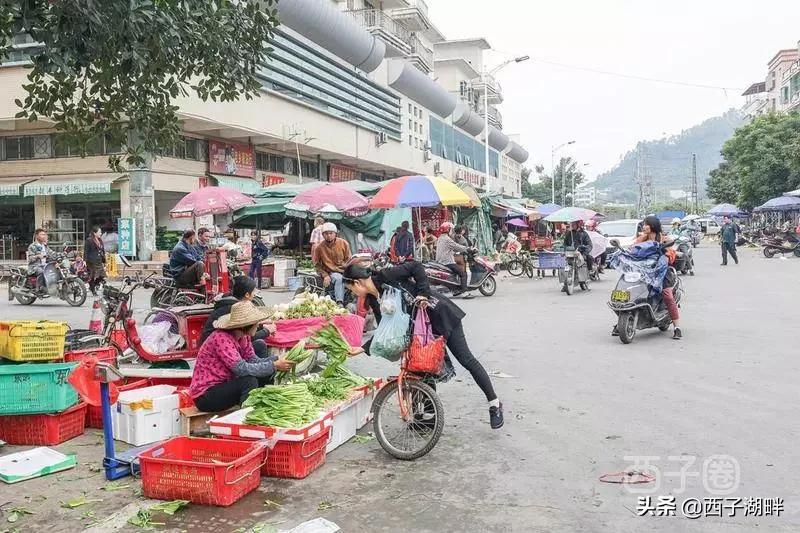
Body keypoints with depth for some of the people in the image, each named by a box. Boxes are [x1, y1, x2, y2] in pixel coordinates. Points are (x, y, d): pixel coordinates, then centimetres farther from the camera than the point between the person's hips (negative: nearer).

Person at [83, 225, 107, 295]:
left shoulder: (100, 241, 14)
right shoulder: (89, 240, -7)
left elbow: (103, 251, 20)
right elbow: (86, 252, -9)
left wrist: (104, 261, 19)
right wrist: (85, 261, -16)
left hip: (99, 262, 7)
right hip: (91, 262, -7)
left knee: (101, 276, 1)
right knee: (92, 277, -1)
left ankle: (93, 286, 20)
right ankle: (93, 290, 10)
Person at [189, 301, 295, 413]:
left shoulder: (244, 336, 0)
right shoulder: (221, 338, -25)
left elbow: (254, 360, -1)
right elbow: (242, 369, -31)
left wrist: (277, 360, -16)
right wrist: (274, 366, -28)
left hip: (224, 385, 9)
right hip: (205, 395, -9)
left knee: (267, 375, -1)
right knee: (249, 381, -27)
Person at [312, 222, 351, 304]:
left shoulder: (343, 243, 2)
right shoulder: (319, 247, -1)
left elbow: (348, 260, 11)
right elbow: (317, 265, 7)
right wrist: (325, 275, -9)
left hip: (343, 271, 2)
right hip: (330, 273, -2)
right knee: (339, 278, -35)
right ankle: (339, 303, -40)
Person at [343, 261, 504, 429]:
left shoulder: (384, 277, -17)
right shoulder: (373, 301, 5)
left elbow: (415, 267, -20)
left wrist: (423, 293, -28)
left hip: (441, 315, -8)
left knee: (466, 360, -4)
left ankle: (494, 403, 6)